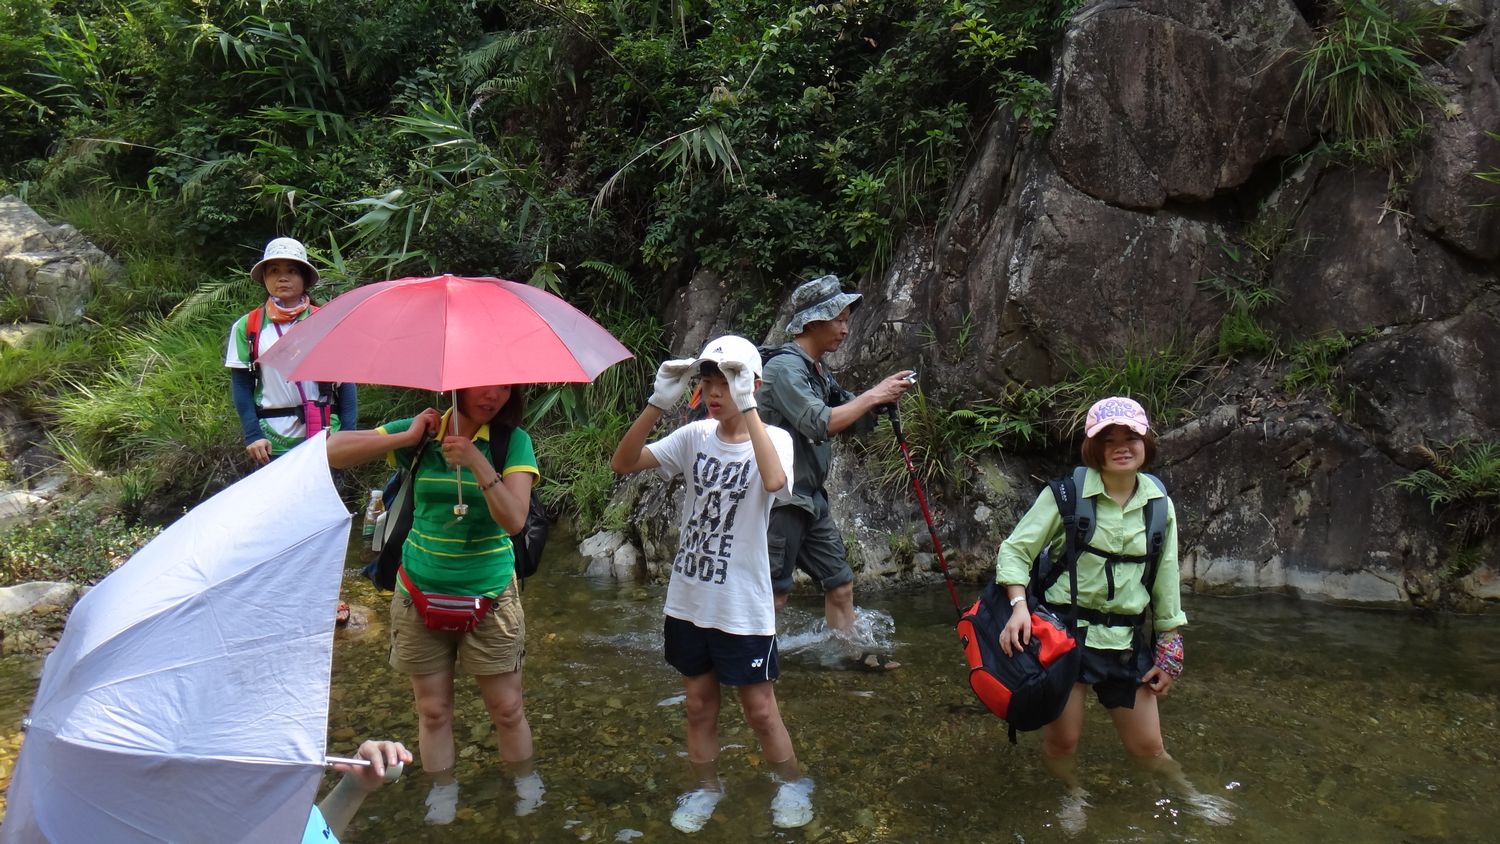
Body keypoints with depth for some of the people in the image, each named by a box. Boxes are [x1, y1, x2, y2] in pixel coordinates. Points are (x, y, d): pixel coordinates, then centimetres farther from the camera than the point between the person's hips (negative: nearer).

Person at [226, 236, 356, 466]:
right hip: (271, 443, 0)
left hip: (324, 439, 0)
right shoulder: (247, 326, 5)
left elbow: (345, 381, 3)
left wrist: (348, 435, -4)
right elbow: (241, 385, 4)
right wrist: (253, 436, -6)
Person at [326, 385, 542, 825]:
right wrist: (407, 438, -20)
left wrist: (477, 462, -30)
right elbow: (332, 452, -9)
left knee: (507, 706, 7)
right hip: (421, 594, 2)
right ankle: (442, 790, 32)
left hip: (490, 597, -1)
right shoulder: (422, 432, -4)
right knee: (432, 709, 12)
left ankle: (526, 782, 31)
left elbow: (514, 520, -19)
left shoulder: (514, 442, -9)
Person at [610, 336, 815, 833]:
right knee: (699, 704, 18)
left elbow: (775, 481, -36)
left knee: (760, 709, 9)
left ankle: (792, 785, 34)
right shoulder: (695, 436, -2)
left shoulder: (773, 439, -12)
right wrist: (658, 404, -21)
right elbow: (622, 463, -10)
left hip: (743, 607, -4)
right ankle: (705, 787, 39)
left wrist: (747, 406, -35)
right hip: (688, 600, 4)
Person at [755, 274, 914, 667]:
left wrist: (885, 398, -1)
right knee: (772, 593, -3)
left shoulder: (819, 370, 14)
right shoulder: (785, 366, -16)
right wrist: (873, 395, -20)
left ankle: (851, 654, 25)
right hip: (780, 498, -9)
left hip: (811, 497, 9)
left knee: (840, 583, 13)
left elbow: (853, 421, 17)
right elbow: (820, 424, -27)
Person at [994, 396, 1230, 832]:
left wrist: (1168, 650, 11)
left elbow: (1166, 578, 10)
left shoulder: (1159, 505, 3)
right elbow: (1016, 549, -7)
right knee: (1062, 739, 1)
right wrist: (1019, 606, -22)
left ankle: (1188, 793, 43)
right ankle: (1073, 793, 35)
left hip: (1127, 639, 3)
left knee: (1146, 747, 11)